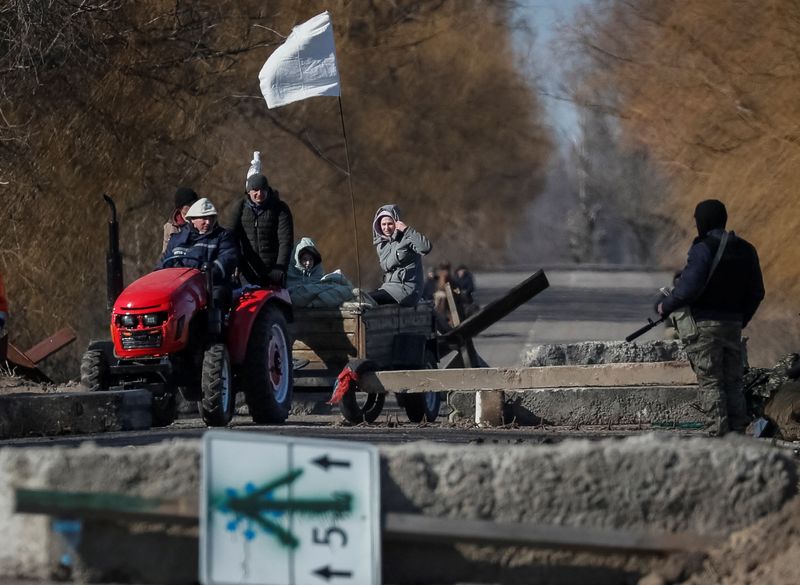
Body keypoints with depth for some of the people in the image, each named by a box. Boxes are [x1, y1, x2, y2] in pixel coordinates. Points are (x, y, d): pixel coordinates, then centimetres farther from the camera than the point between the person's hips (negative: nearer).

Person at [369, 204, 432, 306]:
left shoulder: (407, 238, -7)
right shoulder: (381, 243, 13)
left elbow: (426, 248, -26)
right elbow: (386, 266, -3)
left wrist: (407, 229, -24)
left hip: (407, 289, -7)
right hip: (389, 286, 7)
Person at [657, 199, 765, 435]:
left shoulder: (704, 249, -14)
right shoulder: (745, 250, 9)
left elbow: (688, 288, -20)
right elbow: (756, 292, 13)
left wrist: (666, 306, -3)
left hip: (705, 324, -7)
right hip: (733, 324, 7)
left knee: (711, 383, -4)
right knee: (733, 382, 11)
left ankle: (718, 433, -7)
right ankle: (738, 432, 10)